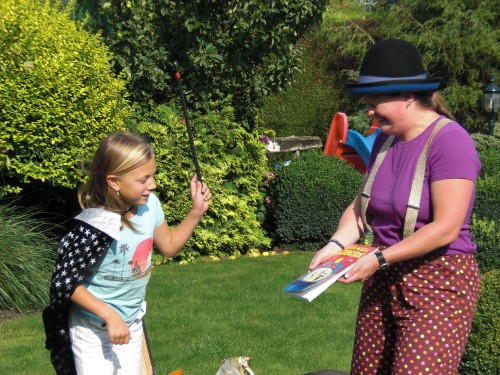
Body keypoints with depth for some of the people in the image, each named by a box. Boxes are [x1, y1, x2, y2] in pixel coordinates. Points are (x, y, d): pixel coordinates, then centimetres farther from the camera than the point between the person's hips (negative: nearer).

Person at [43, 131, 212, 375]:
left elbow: (169, 246, 8)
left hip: (132, 322, 6)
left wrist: (196, 212, -2)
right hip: (94, 329, -6)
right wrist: (110, 316, -26)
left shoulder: (149, 205, -10)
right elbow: (65, 283, -23)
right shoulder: (96, 228, -30)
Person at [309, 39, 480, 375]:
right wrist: (337, 244, -10)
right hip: (384, 278, 7)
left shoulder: (450, 141, -16)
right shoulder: (386, 140, 8)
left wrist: (380, 258, -23)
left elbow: (447, 228, -22)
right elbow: (361, 206, 9)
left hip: (438, 283, -7)